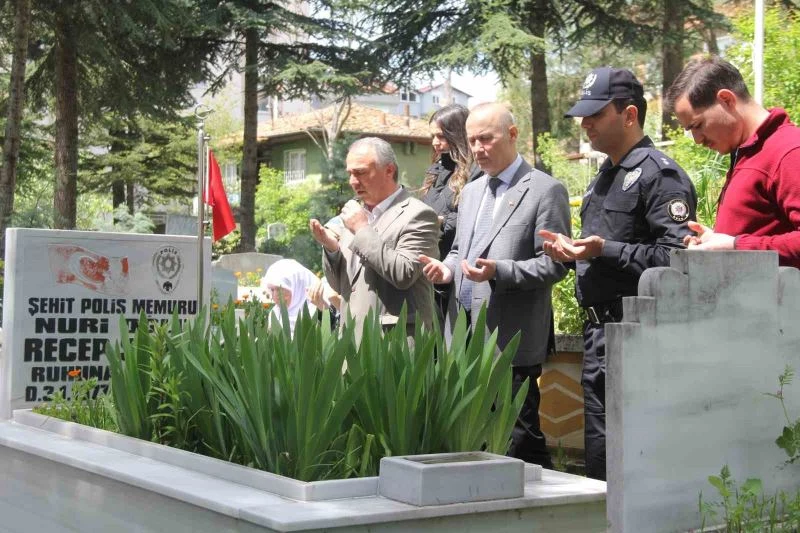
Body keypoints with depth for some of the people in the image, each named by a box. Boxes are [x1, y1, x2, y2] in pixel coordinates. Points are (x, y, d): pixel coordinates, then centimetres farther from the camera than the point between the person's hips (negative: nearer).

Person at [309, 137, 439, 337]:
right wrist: (331, 247, -1)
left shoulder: (417, 215, -5)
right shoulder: (353, 216, 17)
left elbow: (404, 275, -18)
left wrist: (363, 230, -13)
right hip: (352, 336, 6)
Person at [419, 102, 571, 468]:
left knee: (520, 440, -4)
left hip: (510, 341, -7)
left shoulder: (545, 190, -4)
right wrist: (446, 269, 4)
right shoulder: (471, 191, 19)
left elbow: (554, 264, -9)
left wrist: (498, 271, -22)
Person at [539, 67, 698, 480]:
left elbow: (676, 257, -21)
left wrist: (605, 250, -23)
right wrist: (573, 252, 9)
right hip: (598, 330, 9)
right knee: (599, 457, 15)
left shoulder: (659, 174, -11)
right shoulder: (605, 176, 20)